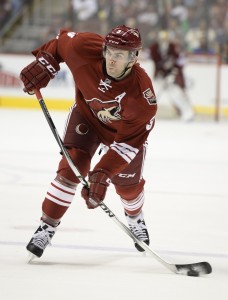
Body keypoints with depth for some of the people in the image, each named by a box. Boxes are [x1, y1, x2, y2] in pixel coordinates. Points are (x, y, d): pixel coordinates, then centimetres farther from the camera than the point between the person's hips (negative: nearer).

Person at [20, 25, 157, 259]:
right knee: (72, 167, -17)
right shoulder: (85, 49, -36)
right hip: (87, 114, 1)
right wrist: (44, 62, -20)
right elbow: (62, 40, -10)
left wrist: (102, 174, -43)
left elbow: (127, 142, -37)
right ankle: (46, 227, -7)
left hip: (126, 128, -1)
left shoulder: (142, 96, -41)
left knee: (128, 184, 10)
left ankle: (135, 218, 46)